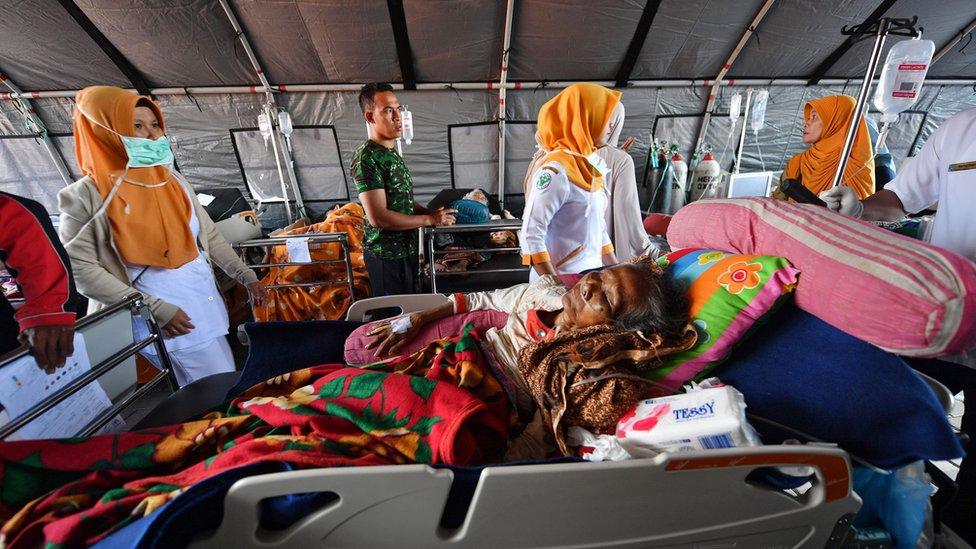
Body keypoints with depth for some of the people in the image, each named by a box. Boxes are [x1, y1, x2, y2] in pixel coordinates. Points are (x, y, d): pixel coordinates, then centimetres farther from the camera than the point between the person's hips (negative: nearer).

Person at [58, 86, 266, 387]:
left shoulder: (173, 180, 7)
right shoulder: (89, 195, -8)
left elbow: (210, 236, 11)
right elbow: (80, 267, -10)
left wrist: (247, 277, 8)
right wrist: (154, 309, -17)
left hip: (206, 306, 5)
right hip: (163, 322, -5)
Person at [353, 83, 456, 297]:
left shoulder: (392, 153, 11)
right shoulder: (367, 157, -18)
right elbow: (378, 217, -25)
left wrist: (432, 212, 2)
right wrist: (429, 219, -19)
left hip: (406, 249, 9)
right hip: (386, 255, -9)